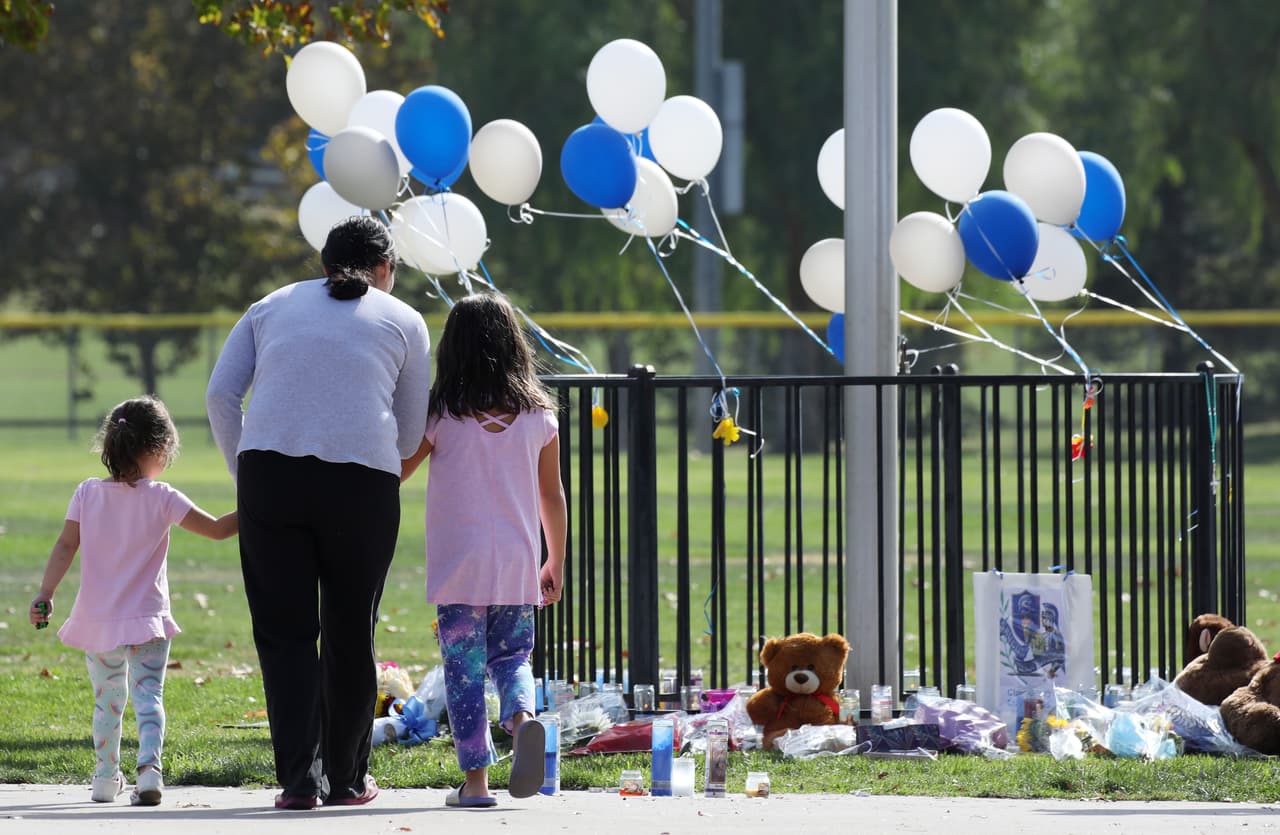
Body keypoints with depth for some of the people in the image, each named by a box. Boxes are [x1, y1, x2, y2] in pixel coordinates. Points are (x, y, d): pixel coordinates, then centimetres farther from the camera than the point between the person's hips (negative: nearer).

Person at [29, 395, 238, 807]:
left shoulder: (87, 493, 0)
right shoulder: (161, 499, -8)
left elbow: (65, 546, -3)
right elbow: (217, 529, -10)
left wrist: (45, 594, 0)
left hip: (98, 619, 3)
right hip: (147, 621, -3)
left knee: (107, 699, 17)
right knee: (148, 695, -6)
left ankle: (106, 777, 25)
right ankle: (149, 765, -27)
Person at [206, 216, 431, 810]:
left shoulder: (272, 307, 21)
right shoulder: (403, 320, 16)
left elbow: (221, 394, 9)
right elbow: (411, 434, 15)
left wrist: (243, 472, 17)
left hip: (268, 469, 1)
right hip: (363, 481, -1)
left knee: (285, 633, 4)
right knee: (349, 635, 10)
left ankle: (298, 777, -6)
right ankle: (346, 779, 17)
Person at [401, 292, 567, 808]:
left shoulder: (441, 416, -5)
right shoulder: (538, 416, 2)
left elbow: (394, 472, 4)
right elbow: (552, 496, 9)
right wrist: (556, 563, 19)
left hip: (459, 567, -2)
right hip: (517, 567, 2)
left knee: (463, 668, 3)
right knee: (511, 656, 14)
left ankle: (475, 778, 0)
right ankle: (522, 714, -19)